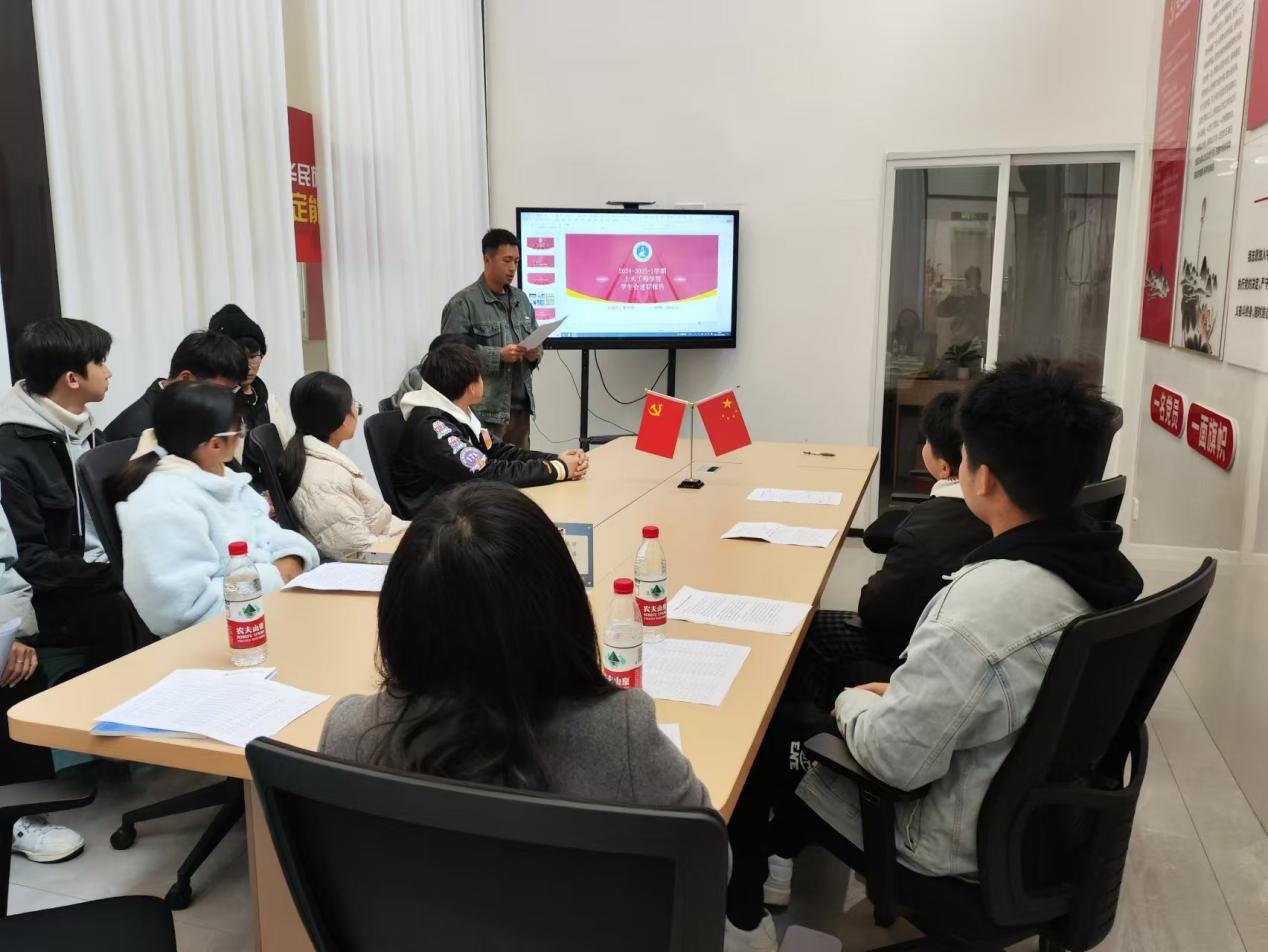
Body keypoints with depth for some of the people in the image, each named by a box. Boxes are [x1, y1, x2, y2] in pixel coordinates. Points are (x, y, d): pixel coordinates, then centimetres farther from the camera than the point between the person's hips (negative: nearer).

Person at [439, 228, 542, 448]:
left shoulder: (521, 299, 15)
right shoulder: (463, 303, -7)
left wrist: (535, 353, -3)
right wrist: (498, 355, -21)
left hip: (521, 406, 7)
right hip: (485, 410, -7)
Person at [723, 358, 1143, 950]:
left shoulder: (985, 603, -37)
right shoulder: (1103, 564, -9)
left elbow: (893, 757, -29)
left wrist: (852, 702, -10)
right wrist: (903, 694, 6)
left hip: (969, 843, -7)